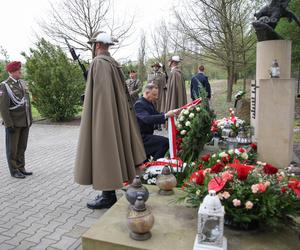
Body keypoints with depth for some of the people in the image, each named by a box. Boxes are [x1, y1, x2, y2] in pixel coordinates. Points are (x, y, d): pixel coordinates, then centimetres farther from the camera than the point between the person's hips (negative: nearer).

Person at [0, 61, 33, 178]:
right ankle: (14, 171, 14)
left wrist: (30, 118, 13)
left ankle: (21, 168, 23)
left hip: (25, 122, 6)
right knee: (12, 148, 5)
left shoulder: (22, 83, 10)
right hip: (13, 123, -6)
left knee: (22, 146, 13)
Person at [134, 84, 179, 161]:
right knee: (166, 142, -20)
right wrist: (166, 115, -40)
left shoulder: (149, 102, 9)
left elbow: (157, 114, 10)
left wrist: (171, 113, -6)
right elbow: (147, 119, -36)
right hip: (141, 137, -10)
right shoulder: (139, 104, -20)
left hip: (146, 135, 11)